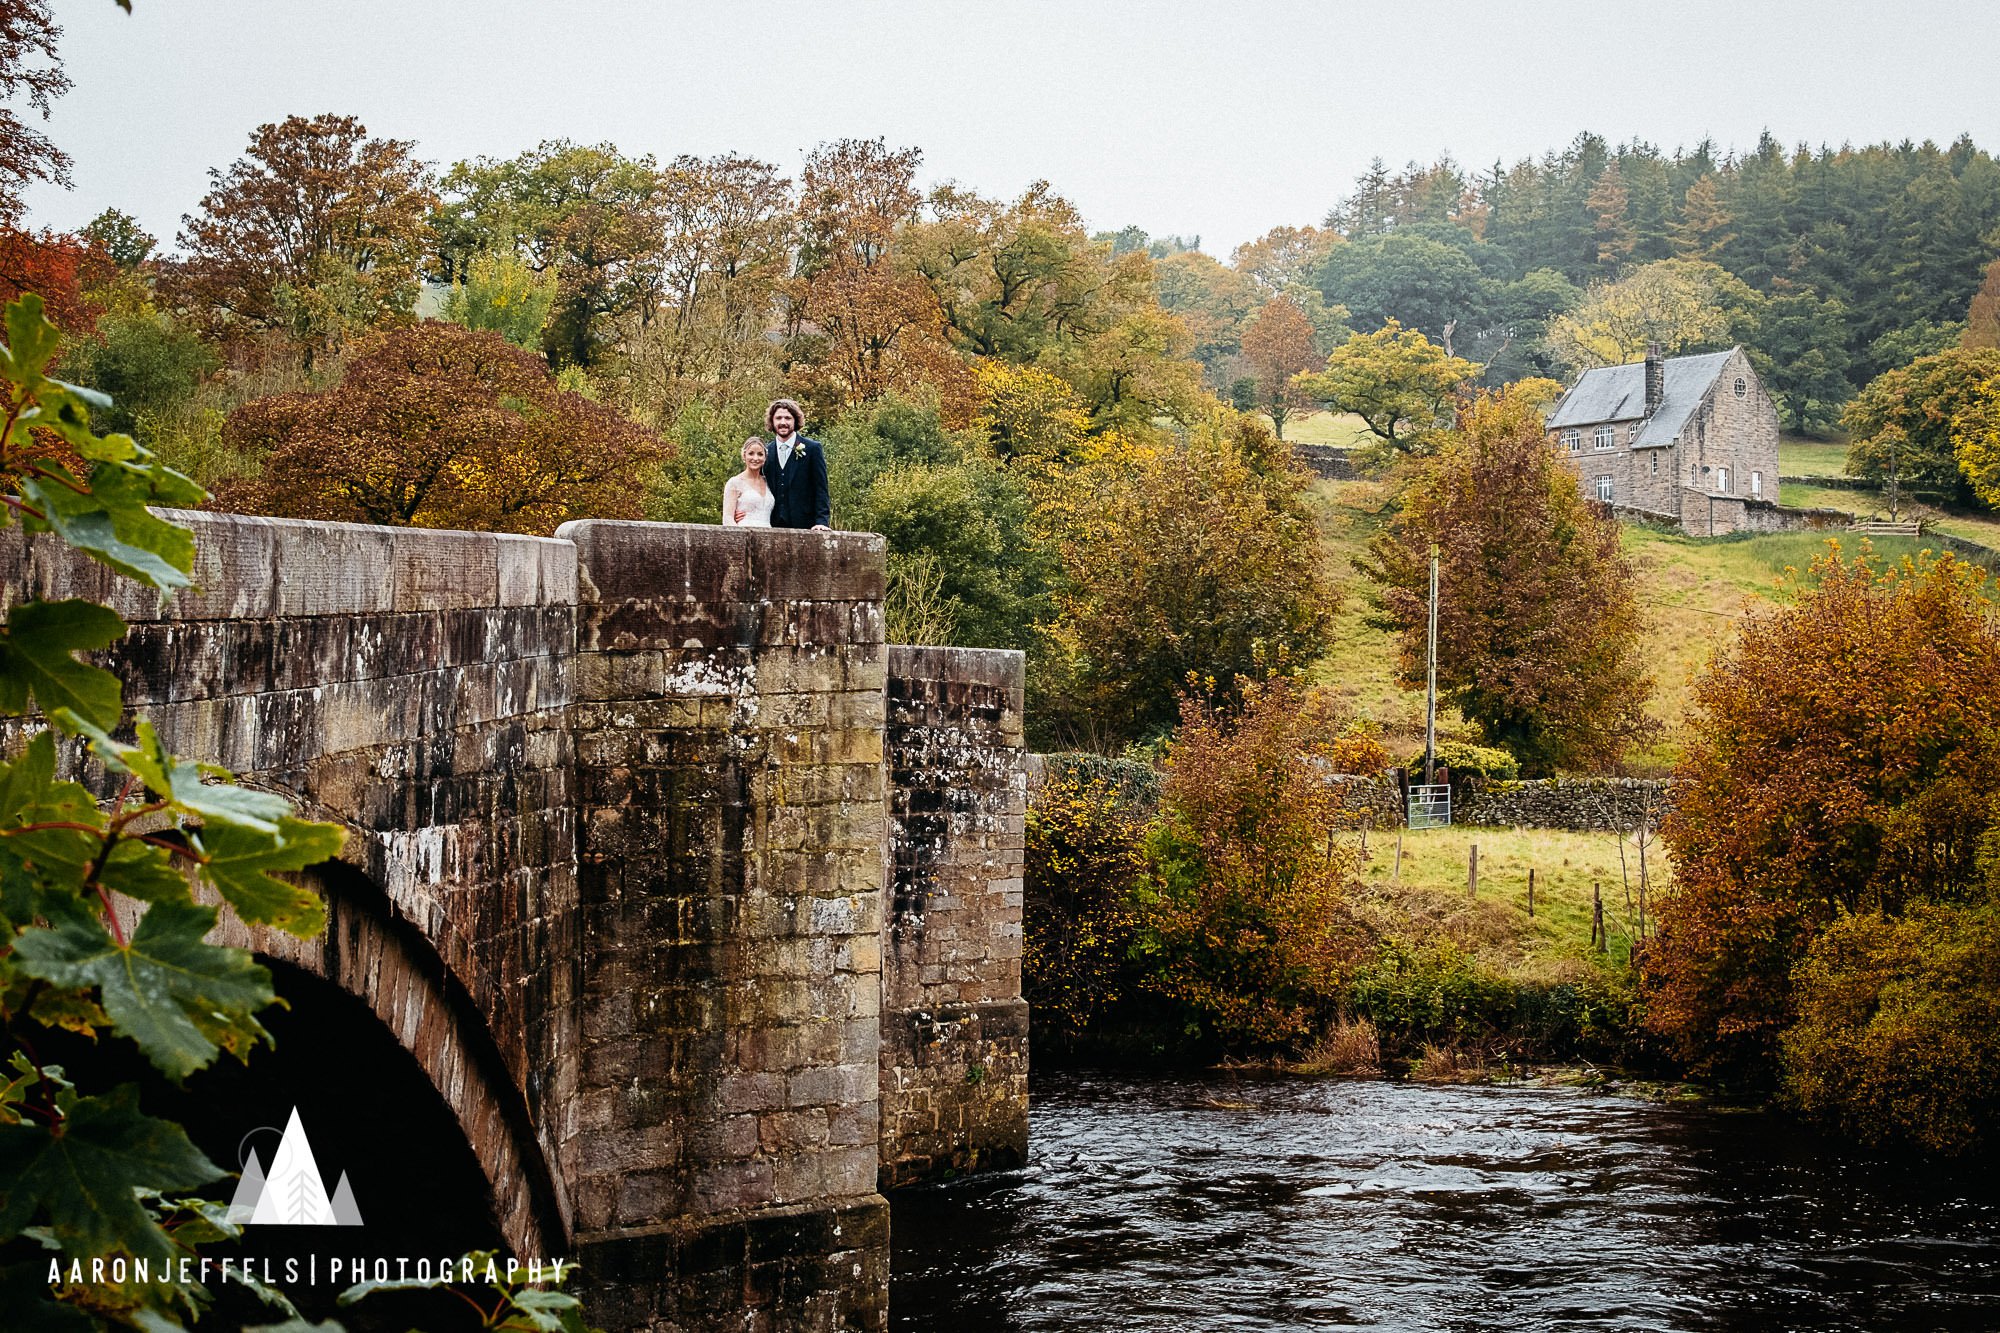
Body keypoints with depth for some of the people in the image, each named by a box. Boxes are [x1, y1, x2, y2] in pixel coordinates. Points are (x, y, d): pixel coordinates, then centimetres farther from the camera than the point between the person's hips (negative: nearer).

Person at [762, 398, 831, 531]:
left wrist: (822, 521, -12)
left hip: (804, 525, -3)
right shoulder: (766, 452, 11)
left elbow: (821, 489, -1)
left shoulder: (813, 449, 2)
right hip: (773, 527, 3)